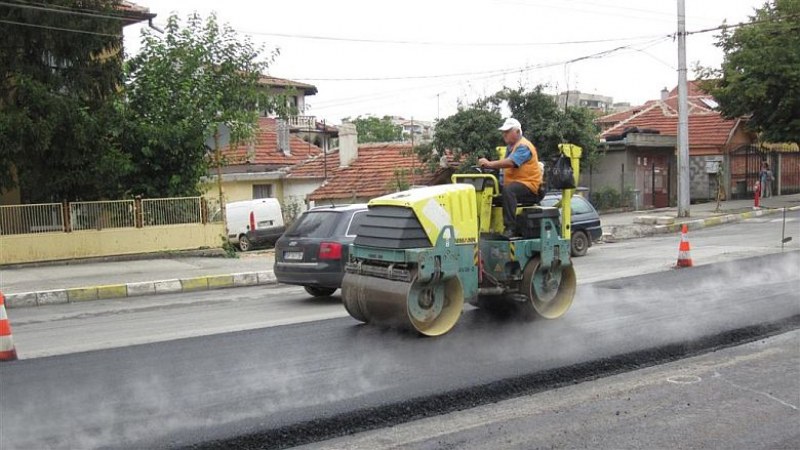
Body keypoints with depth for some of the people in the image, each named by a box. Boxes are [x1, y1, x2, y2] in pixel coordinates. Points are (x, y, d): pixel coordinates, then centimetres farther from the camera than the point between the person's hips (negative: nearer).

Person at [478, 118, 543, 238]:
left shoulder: (523, 147, -12)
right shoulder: (510, 147, 19)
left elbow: (510, 162, -29)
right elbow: (505, 165, 10)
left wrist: (490, 164, -30)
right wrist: (488, 166, -7)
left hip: (529, 185, -10)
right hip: (513, 183, 10)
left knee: (508, 190, -36)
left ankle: (510, 228, -37)